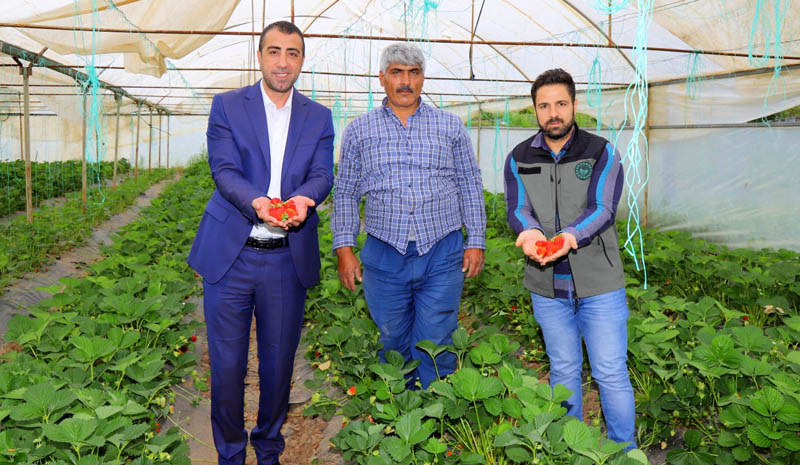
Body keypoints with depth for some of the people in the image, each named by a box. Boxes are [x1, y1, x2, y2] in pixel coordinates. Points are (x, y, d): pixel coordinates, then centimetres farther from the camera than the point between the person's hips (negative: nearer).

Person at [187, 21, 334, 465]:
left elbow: (322, 175, -2)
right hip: (230, 256, -1)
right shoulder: (227, 106, 4)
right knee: (226, 365, 7)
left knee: (279, 363, 12)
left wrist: (304, 199, -25)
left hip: (288, 259, 2)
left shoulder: (318, 117, 9)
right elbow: (224, 170, -7)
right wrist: (256, 202, -28)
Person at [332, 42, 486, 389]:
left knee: (435, 347, 2)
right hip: (384, 257, 1)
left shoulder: (450, 127, 8)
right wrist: (344, 248, 1)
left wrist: (476, 241, 3)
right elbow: (345, 193, 9)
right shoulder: (359, 130, 8)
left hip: (442, 256, -1)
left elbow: (470, 187, 10)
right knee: (393, 346, 12)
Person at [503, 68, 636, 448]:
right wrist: (531, 231, -31)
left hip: (599, 284, -2)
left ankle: (625, 453, 24)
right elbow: (517, 209, -7)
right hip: (547, 287, 3)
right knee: (563, 372, 16)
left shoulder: (601, 153, -3)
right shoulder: (519, 159, 4)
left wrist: (571, 236, -34)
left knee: (611, 374, 4)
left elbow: (602, 209, -14)